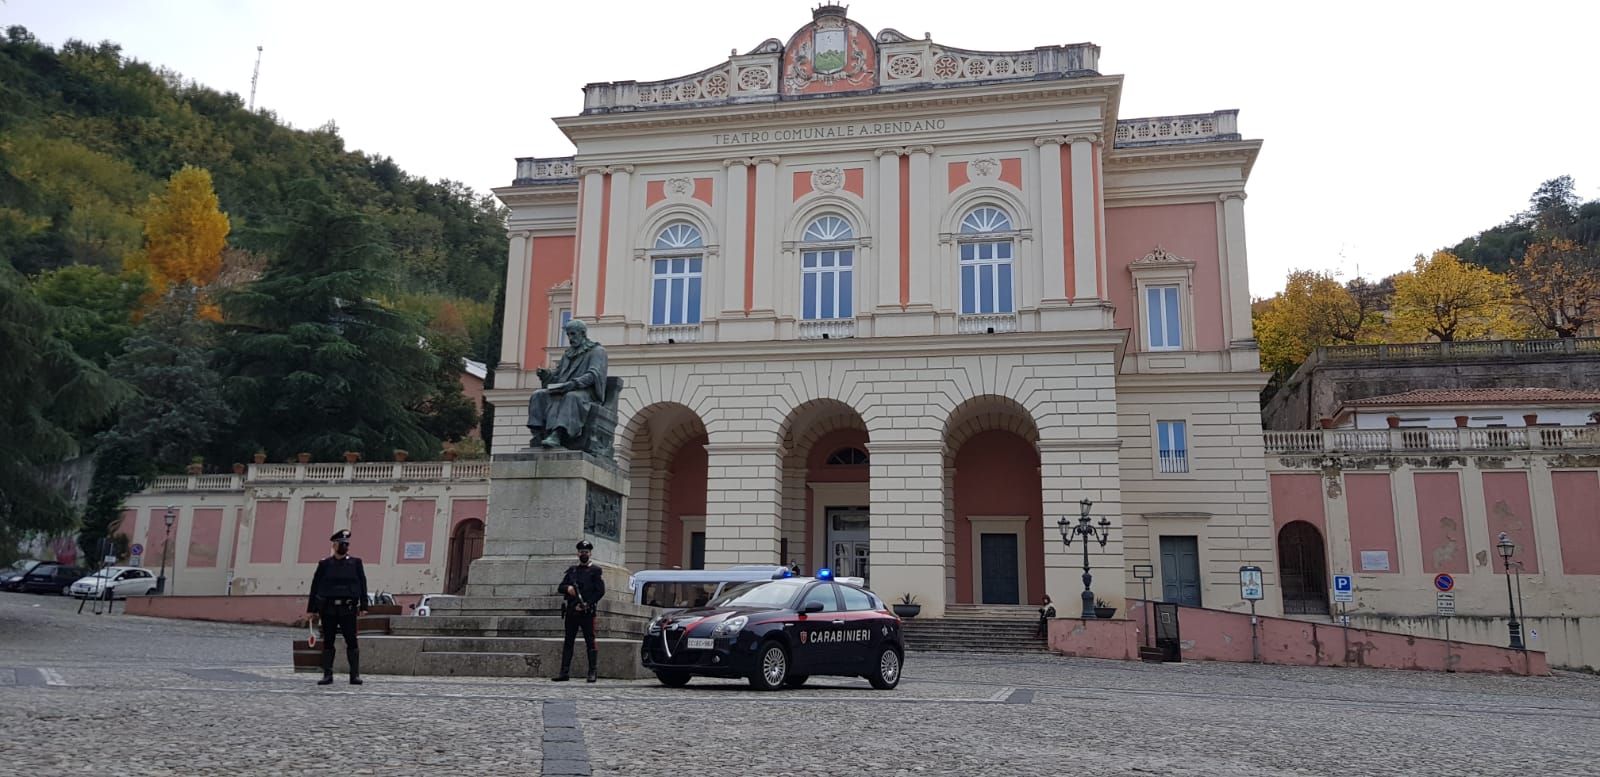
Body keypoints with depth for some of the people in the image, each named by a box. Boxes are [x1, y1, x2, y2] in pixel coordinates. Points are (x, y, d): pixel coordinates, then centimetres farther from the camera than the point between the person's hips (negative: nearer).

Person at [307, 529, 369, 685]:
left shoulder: (355, 563, 7)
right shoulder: (324, 564, 8)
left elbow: (362, 585, 5)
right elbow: (315, 587, 8)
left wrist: (363, 606, -1)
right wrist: (312, 609, 3)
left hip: (348, 609, -1)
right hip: (328, 609, 1)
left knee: (352, 641, -3)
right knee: (328, 642, 4)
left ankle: (355, 675, 1)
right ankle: (327, 675, 11)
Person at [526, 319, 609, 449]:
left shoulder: (597, 351, 5)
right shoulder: (567, 355, 25)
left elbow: (593, 375, -12)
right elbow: (556, 378, 21)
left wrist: (572, 384, -27)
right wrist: (545, 374, -3)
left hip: (586, 393, -6)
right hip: (563, 391, 6)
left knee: (571, 397, -40)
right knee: (538, 395, -20)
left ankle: (556, 435, -56)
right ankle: (540, 436, -37)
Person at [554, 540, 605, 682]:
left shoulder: (595, 570, 3)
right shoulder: (571, 570, 17)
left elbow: (600, 591, -4)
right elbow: (560, 587, 14)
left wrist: (587, 604, -13)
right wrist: (568, 588, -9)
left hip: (587, 612, -5)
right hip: (571, 611, 5)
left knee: (590, 642, -5)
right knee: (568, 642, 5)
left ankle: (593, 672, -3)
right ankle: (565, 672, 8)